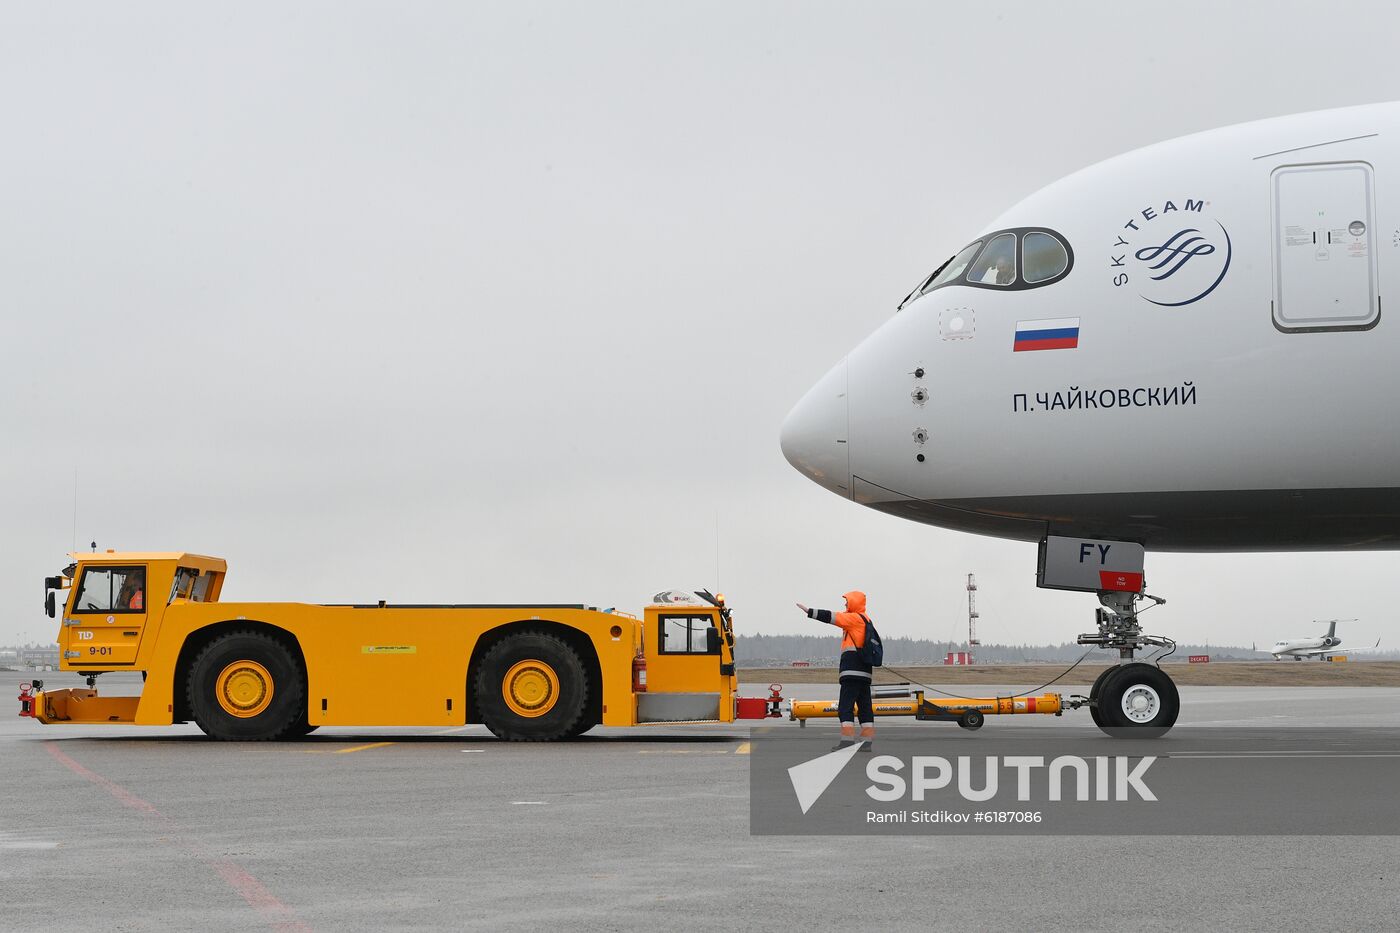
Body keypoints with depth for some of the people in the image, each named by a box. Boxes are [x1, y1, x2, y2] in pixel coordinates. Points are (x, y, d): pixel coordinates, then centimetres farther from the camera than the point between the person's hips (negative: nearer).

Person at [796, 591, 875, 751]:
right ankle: (867, 741, 5)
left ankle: (848, 740, -15)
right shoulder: (864, 620, 22)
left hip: (852, 670, -9)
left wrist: (809, 611, -8)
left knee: (845, 706, -10)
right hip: (863, 673, 9)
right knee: (865, 706, 7)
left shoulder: (855, 618, -6)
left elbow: (832, 617, -10)